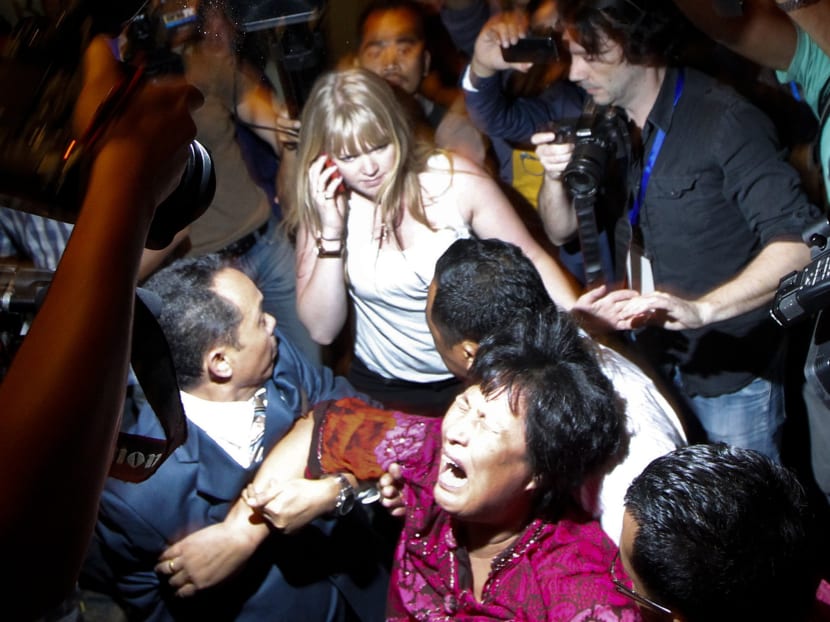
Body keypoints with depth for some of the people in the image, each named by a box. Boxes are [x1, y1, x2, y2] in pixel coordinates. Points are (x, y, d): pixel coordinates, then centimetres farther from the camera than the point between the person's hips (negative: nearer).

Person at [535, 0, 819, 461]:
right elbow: (562, 230, 9)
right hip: (649, 358, 6)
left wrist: (701, 308, -40)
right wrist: (554, 176, -13)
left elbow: (799, 243, -26)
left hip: (731, 368, -6)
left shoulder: (723, 120, -20)